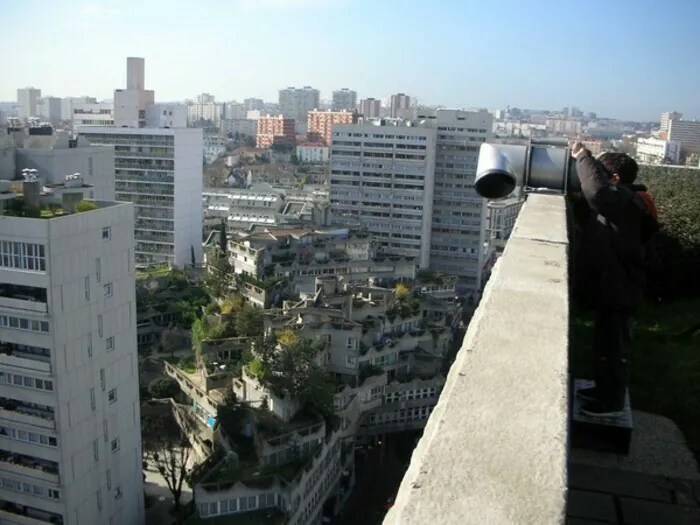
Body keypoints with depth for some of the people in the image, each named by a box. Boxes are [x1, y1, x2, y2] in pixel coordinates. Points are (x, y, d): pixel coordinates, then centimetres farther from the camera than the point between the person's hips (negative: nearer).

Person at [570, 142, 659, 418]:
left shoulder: (624, 200, -20)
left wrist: (582, 157, -27)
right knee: (605, 342, 21)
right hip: (610, 285, 10)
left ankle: (613, 402, 15)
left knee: (614, 345, 1)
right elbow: (587, 216, 23)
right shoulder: (616, 200, 13)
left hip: (619, 289, -10)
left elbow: (596, 191, -40)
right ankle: (605, 390, 36)